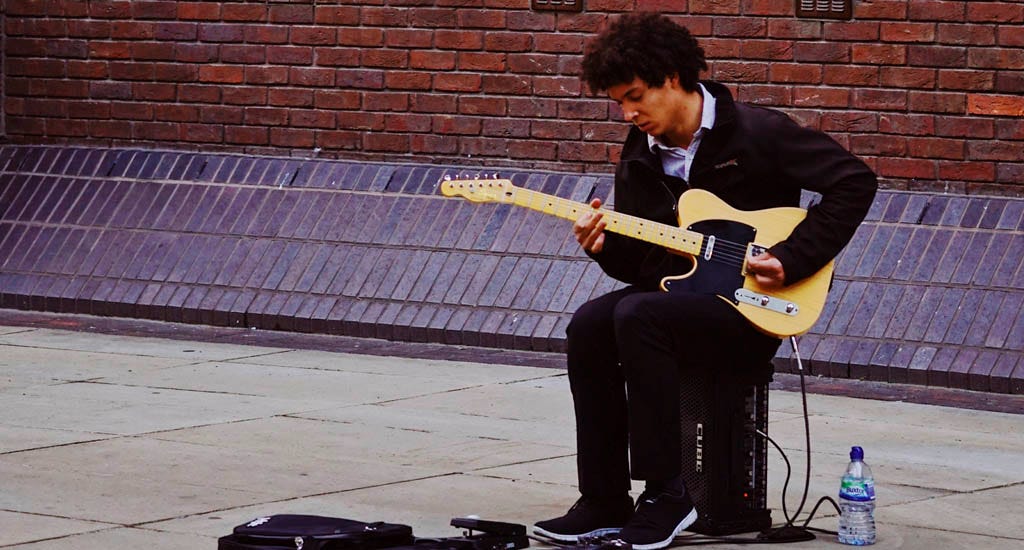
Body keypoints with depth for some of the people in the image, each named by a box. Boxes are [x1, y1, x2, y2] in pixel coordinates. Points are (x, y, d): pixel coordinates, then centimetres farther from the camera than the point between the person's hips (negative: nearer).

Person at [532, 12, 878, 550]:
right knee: (588, 327, -21)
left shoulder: (757, 133, -9)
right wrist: (607, 248, -10)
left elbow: (854, 181, -11)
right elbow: (639, 262, 14)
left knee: (638, 317, -32)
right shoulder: (639, 157, 10)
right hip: (673, 294, 7)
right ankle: (605, 501, -14)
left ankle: (666, 494, -25)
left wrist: (792, 259, -16)